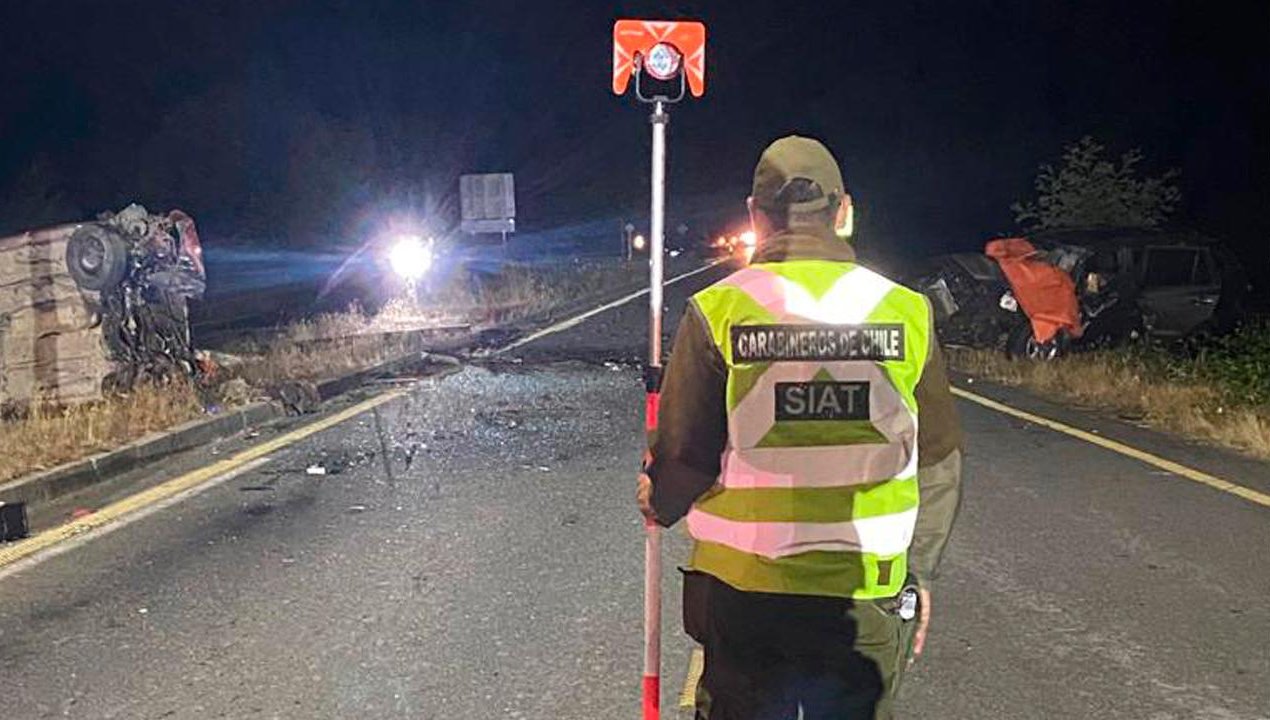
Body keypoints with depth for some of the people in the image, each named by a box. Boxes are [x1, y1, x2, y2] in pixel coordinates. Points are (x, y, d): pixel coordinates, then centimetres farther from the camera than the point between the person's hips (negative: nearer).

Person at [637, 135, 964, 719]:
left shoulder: (718, 310, -11)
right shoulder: (905, 311, -5)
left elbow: (685, 457, -9)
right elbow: (939, 464, 1)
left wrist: (659, 503, 14)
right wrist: (917, 571, 15)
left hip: (743, 594, -1)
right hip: (868, 600, 2)